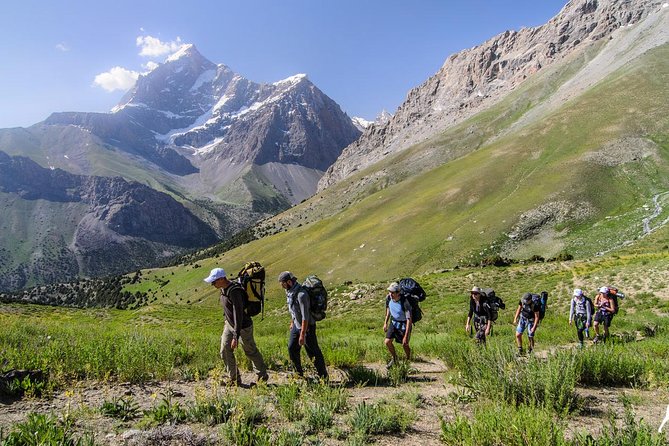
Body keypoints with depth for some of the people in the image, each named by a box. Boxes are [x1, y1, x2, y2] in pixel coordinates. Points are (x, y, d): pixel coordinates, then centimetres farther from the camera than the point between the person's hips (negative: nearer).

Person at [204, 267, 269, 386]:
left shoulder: (235, 292, -32)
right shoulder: (224, 288, -3)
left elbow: (238, 315, -34)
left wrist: (236, 337, -35)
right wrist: (227, 320, 24)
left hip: (243, 327, -8)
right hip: (229, 324, 8)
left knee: (251, 352, 9)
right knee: (225, 351, 3)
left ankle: (263, 376, 31)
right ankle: (235, 380, 16)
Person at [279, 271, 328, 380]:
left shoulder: (301, 294, -29)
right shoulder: (290, 291, 0)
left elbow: (305, 316, -29)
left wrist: (302, 335, -26)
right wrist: (292, 323, 22)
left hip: (307, 326, -9)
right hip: (296, 325, 9)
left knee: (313, 352, 0)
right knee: (292, 349, 13)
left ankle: (323, 377, 14)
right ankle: (299, 374, 29)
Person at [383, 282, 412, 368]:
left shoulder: (405, 303, -34)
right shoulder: (388, 298, -17)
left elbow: (409, 320, -30)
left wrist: (406, 336, -30)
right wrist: (385, 323, 9)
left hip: (404, 323, -5)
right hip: (393, 322, 5)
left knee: (405, 345, 5)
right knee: (387, 342, -3)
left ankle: (408, 361, 34)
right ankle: (394, 358, 24)